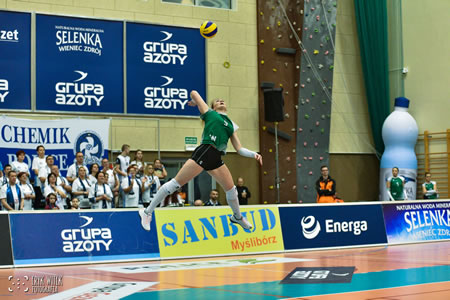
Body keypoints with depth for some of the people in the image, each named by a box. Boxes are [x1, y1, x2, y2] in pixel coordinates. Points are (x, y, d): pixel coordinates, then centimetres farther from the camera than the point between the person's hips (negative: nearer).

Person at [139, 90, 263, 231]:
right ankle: (148, 211, 1)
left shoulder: (231, 125, 23)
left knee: (231, 189, 9)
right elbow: (193, 93, 12)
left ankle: (237, 217, 37)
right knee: (176, 183, -8)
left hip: (216, 159, 6)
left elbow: (240, 149, 19)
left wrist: (254, 154, 3)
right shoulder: (209, 113, 11)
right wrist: (196, 102, 32)